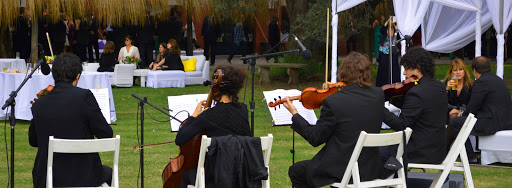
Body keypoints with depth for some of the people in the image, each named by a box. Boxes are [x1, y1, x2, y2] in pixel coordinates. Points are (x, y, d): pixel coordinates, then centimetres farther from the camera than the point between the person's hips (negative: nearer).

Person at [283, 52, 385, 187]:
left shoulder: (333, 102, -19)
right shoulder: (379, 95, -4)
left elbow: (315, 139, -11)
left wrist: (294, 114, 0)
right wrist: (338, 91, 12)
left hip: (342, 171, -6)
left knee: (295, 171, 18)